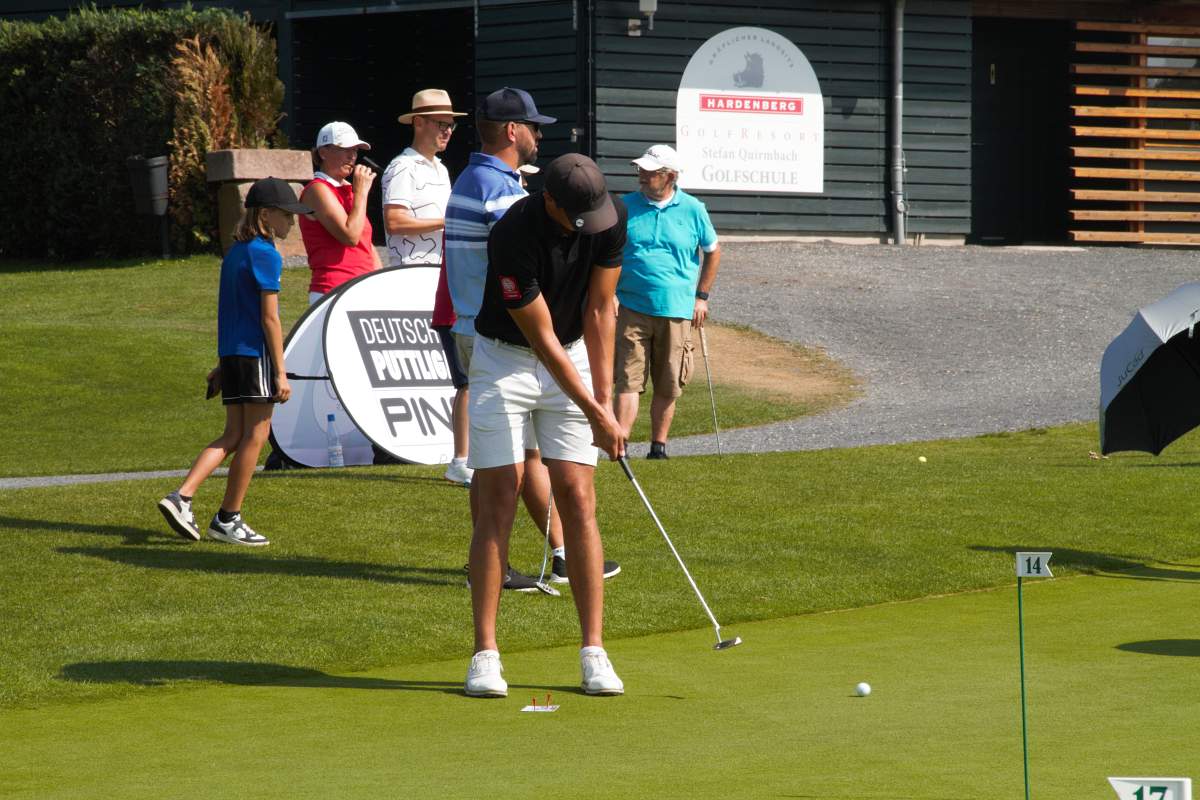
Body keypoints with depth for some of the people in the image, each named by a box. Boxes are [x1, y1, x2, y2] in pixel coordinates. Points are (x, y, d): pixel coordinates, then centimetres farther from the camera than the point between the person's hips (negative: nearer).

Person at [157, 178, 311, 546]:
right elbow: (269, 318, -15)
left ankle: (181, 497, -3)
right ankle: (228, 520, 6)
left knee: (233, 436, 11)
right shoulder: (265, 255, -12)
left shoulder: (234, 253, 15)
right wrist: (281, 373, -13)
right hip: (255, 354, -9)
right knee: (255, 435, 1)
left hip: (230, 353, 9)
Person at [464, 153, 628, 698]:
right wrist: (595, 414, -21)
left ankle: (593, 652, -3)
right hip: (505, 361, -4)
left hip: (573, 358, 4)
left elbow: (599, 311, -5)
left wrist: (604, 396, -8)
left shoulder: (611, 219, -14)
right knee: (498, 501, -8)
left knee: (578, 500, -3)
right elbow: (542, 339, -23)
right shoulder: (513, 237, -29)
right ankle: (485, 654, -5)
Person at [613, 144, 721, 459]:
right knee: (628, 381, -7)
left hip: (676, 311, 1)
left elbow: (713, 252, 14)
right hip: (631, 308, -1)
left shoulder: (692, 209, 2)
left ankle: (659, 446, 19)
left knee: (668, 387, 7)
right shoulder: (626, 206, 3)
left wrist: (701, 297, 9)